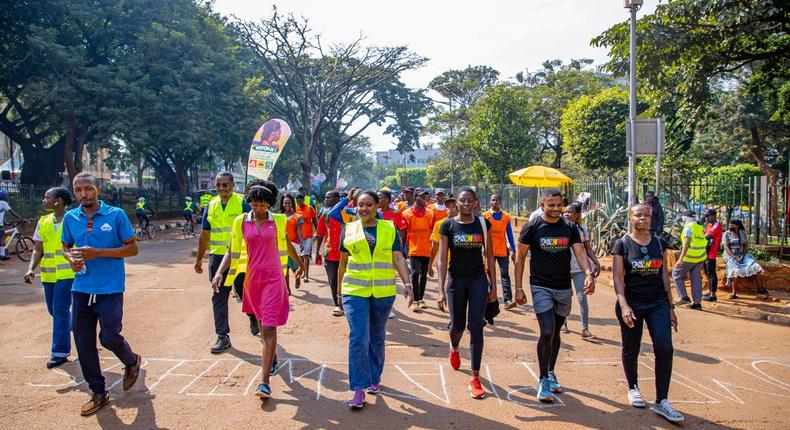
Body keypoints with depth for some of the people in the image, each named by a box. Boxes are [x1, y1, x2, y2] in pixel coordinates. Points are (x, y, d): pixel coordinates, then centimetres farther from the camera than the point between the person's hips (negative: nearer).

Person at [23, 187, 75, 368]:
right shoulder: (43, 222, 9)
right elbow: (38, 250, 8)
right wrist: (31, 269, -6)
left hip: (68, 273, -6)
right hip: (49, 274, 6)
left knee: (60, 310, -8)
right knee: (53, 310, 13)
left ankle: (60, 352, 0)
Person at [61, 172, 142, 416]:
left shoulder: (116, 215, -7)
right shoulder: (70, 218, 5)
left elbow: (132, 249, -6)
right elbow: (66, 247, 18)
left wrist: (98, 253, -17)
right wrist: (71, 258, -6)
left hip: (110, 289, -4)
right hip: (81, 289, 4)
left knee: (109, 337, -5)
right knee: (83, 342, 6)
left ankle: (132, 362, 30)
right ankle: (98, 393, 22)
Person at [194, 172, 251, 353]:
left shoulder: (242, 204, -6)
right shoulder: (211, 206, 7)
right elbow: (205, 235, 15)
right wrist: (199, 259, 17)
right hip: (217, 257, 4)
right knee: (219, 297, 4)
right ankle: (222, 336, 12)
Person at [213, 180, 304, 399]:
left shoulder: (278, 221, -1)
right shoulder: (241, 222, 1)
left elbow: (287, 245, 16)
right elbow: (231, 251, 3)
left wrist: (300, 263, 29)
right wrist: (219, 272, -12)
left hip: (273, 278, -3)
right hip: (252, 278, 3)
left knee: (269, 328, -10)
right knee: (262, 323, 19)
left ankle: (265, 382, -13)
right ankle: (272, 358, 44)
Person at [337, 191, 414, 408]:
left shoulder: (389, 229, 3)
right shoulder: (348, 229, 4)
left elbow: (398, 258, -2)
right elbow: (343, 261, 11)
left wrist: (407, 284, -13)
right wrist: (340, 287, 15)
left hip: (384, 292, 1)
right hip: (355, 291, -1)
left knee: (377, 338, 14)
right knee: (358, 338, -9)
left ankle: (374, 379, 31)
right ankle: (359, 389, -2)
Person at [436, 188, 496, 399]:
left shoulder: (483, 223, 0)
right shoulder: (448, 225, -3)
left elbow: (489, 255, 4)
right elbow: (442, 259, -5)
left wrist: (493, 285, 1)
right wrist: (441, 290, -10)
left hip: (479, 280, 0)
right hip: (456, 280, 0)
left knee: (476, 326, -6)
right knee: (457, 325, 12)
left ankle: (475, 379, 0)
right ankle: (454, 348, 50)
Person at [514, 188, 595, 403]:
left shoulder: (570, 228, 2)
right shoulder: (532, 228, -7)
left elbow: (580, 253, -7)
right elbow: (520, 258, -2)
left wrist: (589, 274, -27)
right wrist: (518, 287, -5)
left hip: (564, 288, 4)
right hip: (541, 287, -4)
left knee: (555, 333, 15)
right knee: (547, 332, -14)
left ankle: (551, 373, 34)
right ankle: (543, 380, 1)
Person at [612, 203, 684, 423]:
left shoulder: (659, 243, 7)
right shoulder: (622, 244, -4)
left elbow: (664, 275, 11)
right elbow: (618, 278, -9)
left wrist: (670, 307, 10)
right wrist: (623, 305, -21)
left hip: (657, 303, 3)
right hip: (632, 303, -2)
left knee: (665, 349, -8)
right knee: (631, 349, 10)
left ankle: (661, 401, 1)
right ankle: (633, 388, 34)